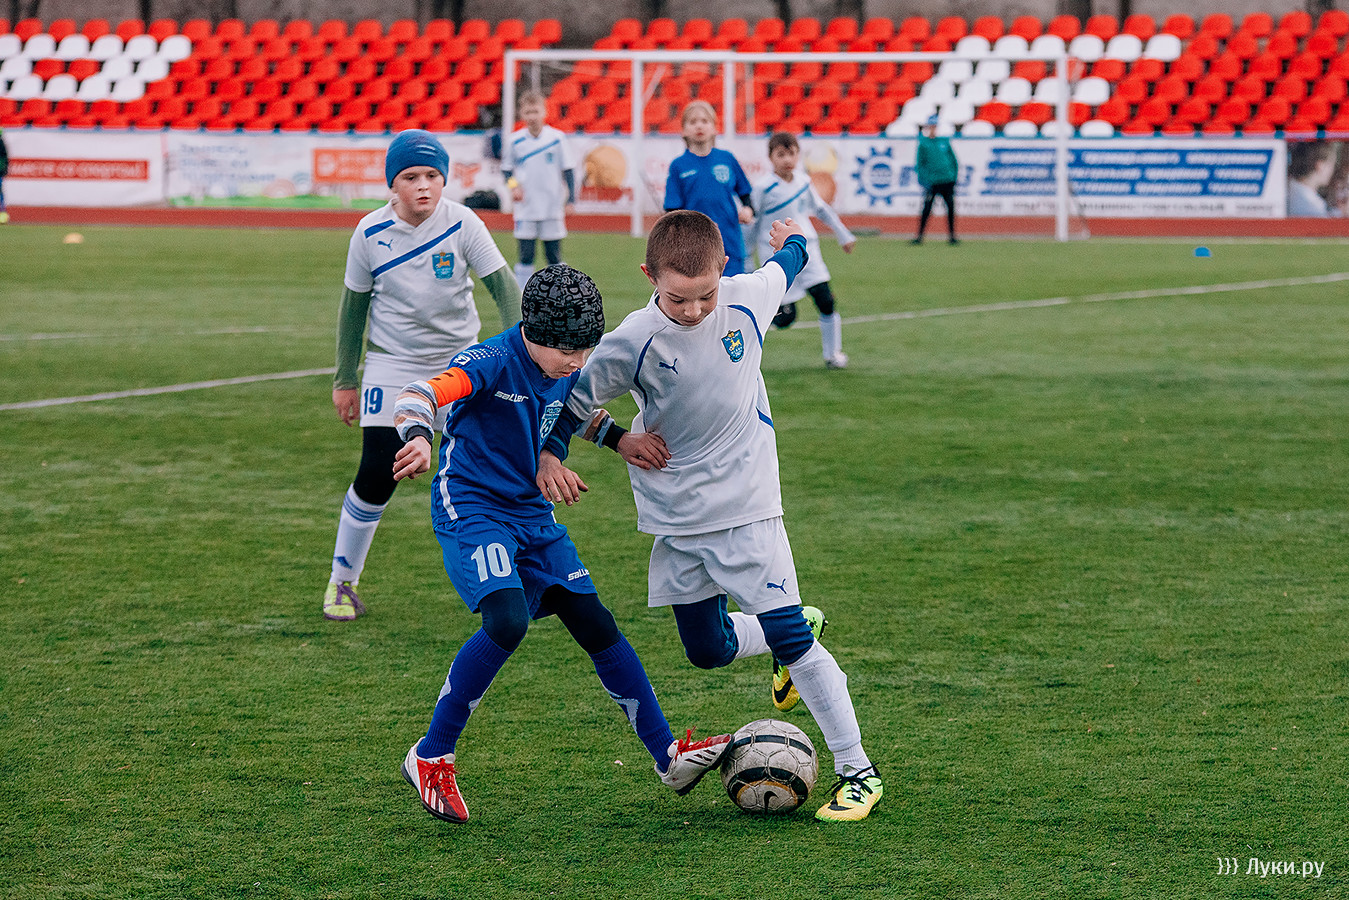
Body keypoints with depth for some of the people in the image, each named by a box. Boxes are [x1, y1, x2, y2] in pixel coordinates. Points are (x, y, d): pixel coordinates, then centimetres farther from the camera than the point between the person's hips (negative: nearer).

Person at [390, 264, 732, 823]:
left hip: (533, 514, 7)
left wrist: (622, 441, 6)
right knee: (508, 621, -29)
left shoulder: (568, 371, 2)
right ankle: (430, 758, -16)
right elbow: (419, 395, -37)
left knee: (596, 626, 7)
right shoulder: (494, 362, -21)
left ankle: (668, 756, 19)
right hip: (471, 510, -7)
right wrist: (418, 435, -59)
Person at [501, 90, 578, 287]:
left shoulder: (557, 138, -3)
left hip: (553, 209, 0)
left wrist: (570, 200, -3)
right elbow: (506, 168, 11)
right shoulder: (515, 141, -1)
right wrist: (512, 184, -9)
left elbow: (568, 171, 3)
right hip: (525, 209, 0)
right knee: (526, 254, 0)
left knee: (553, 255, 5)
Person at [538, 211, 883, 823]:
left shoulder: (747, 298, -13)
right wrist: (549, 455, -18)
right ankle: (795, 633, 41)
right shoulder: (632, 344, -18)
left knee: (789, 636, -9)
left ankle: (857, 771, 0)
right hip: (676, 518, 1)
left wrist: (792, 241, 32)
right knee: (707, 650, 10)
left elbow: (781, 271, 12)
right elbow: (574, 398, -3)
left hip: (746, 506, -1)